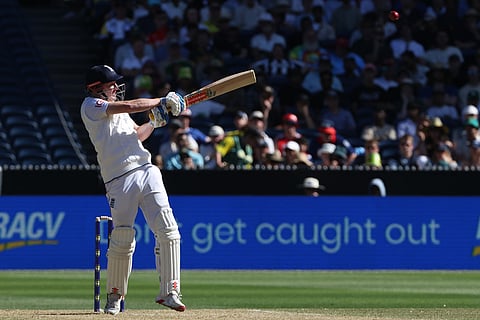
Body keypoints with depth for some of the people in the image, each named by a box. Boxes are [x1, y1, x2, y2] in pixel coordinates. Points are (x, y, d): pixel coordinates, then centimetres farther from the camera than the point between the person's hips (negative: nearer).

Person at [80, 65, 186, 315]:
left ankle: (169, 292, -10)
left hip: (147, 171, 6)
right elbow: (130, 106, -9)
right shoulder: (90, 106, 0)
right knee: (122, 241, -6)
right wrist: (161, 101, -1)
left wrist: (155, 121, 16)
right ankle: (114, 295, 15)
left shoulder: (118, 111, 24)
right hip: (120, 180, -6)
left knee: (168, 230, -10)